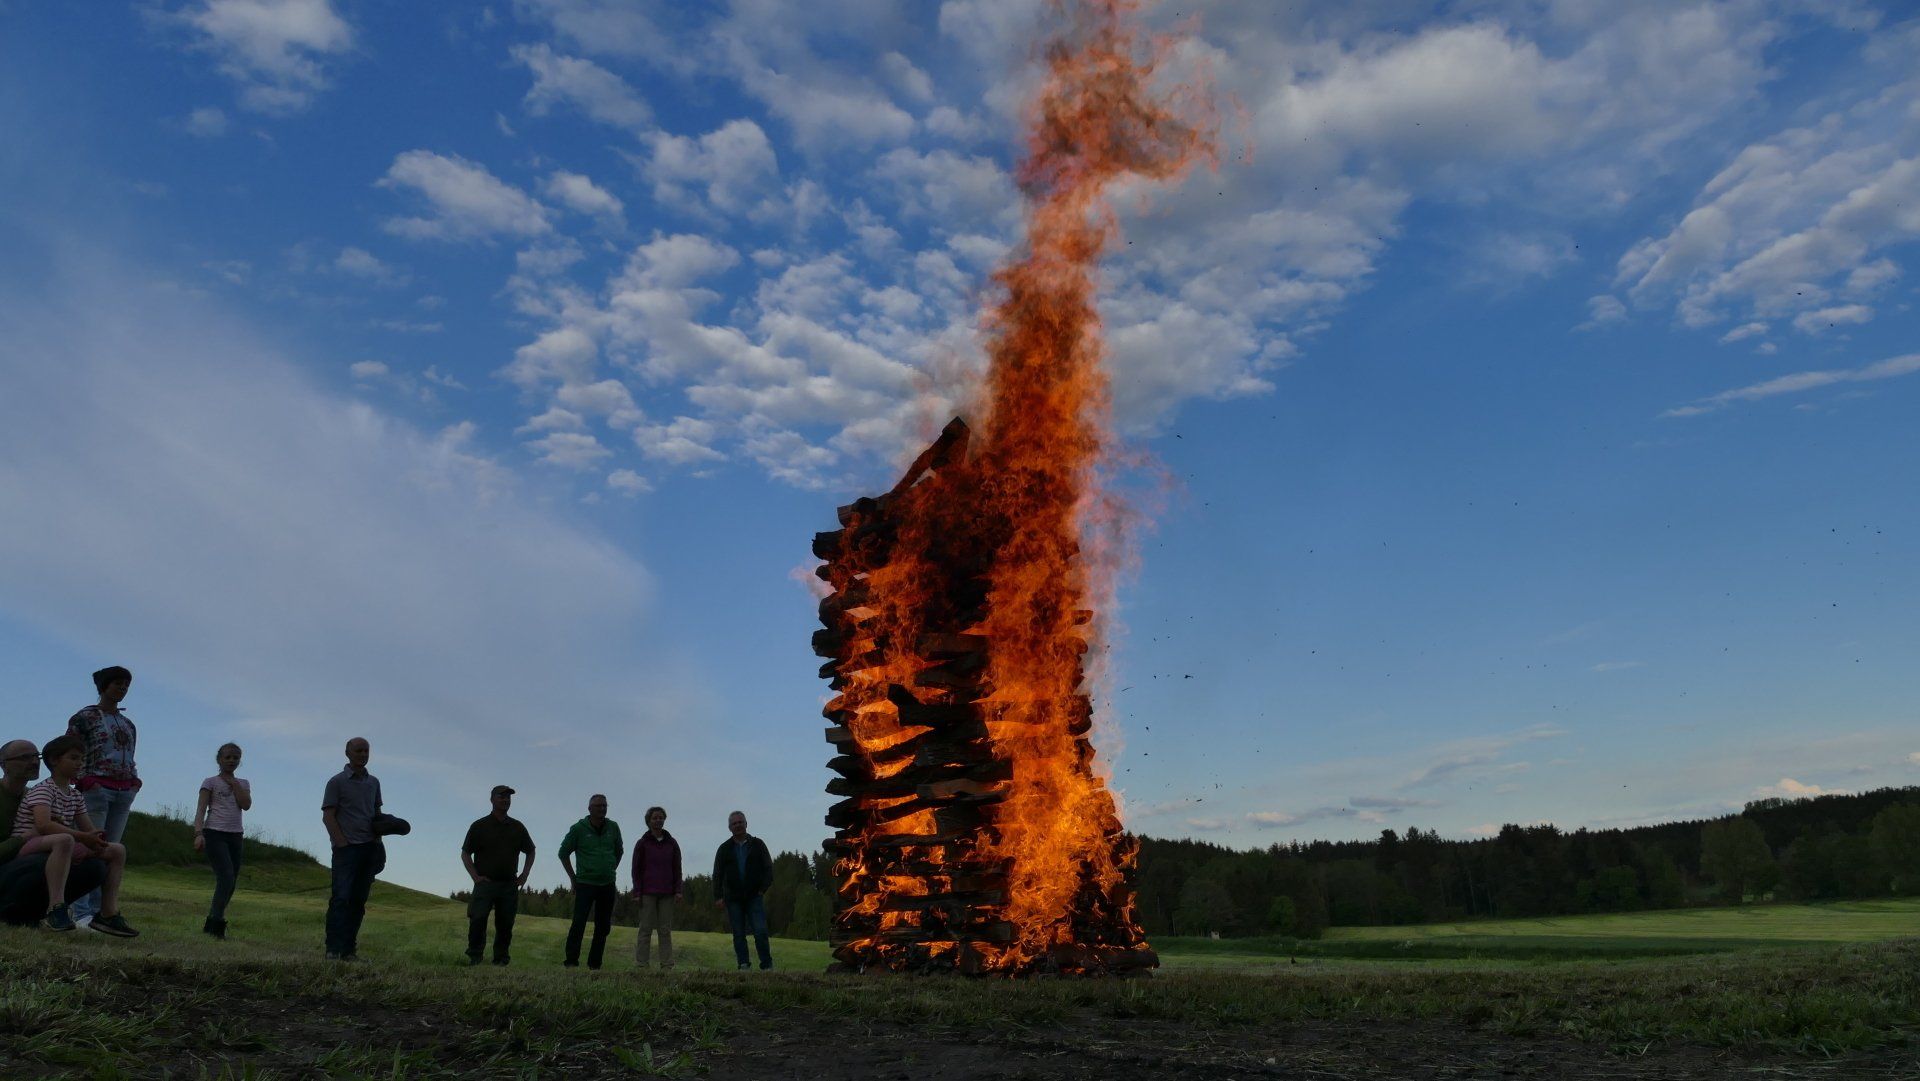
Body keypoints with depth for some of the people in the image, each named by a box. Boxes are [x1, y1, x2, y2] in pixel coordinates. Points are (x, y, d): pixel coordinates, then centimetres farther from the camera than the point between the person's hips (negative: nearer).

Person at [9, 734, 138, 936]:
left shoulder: (76, 796, 15)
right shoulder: (43, 789, -11)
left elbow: (90, 830, 14)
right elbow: (43, 825, -30)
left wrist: (97, 839, -10)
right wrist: (83, 837, -32)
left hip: (59, 849, 9)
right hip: (25, 848, -9)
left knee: (117, 851, 0)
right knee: (64, 840, -42)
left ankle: (108, 913, -8)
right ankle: (56, 910, -42)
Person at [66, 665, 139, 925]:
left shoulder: (128, 724, 20)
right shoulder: (86, 716, 1)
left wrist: (135, 782, 8)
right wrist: (84, 780, -12)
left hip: (125, 793, 6)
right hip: (96, 788, -6)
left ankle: (99, 910, 4)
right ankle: (82, 912, -10)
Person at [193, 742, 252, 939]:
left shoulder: (243, 784, 15)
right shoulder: (210, 782, 3)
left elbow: (246, 805, -2)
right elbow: (201, 810, -6)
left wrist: (233, 782, -1)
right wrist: (198, 833, -20)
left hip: (235, 836, 5)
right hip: (214, 834, -5)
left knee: (230, 882, 4)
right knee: (226, 877, -19)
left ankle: (211, 924, 13)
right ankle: (217, 923, -16)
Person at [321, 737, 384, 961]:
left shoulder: (374, 782, 16)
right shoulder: (337, 782, 0)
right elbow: (327, 816, -4)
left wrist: (377, 842, 7)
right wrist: (342, 843, -12)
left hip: (370, 848, 5)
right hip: (346, 848, -5)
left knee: (359, 900, 4)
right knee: (341, 898, -9)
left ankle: (349, 949, 8)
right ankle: (333, 949, -8)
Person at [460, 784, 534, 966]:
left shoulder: (517, 827, 11)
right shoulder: (480, 826, 2)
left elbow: (530, 851, 23)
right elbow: (465, 853, 4)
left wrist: (524, 874, 12)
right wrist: (475, 876, -6)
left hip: (509, 885, 3)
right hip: (485, 882, -3)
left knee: (505, 924, 3)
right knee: (478, 919, -16)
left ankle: (500, 959, 12)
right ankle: (474, 957, -6)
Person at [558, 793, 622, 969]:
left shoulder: (613, 827, 6)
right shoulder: (579, 828, -5)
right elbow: (564, 853, 4)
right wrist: (573, 878, 4)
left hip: (608, 885, 4)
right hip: (585, 884, -4)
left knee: (603, 927, 6)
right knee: (578, 924, -12)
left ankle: (595, 964, 13)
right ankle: (571, 962, -4)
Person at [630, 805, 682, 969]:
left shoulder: (672, 843, 10)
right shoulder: (642, 843, 3)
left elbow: (677, 869, 12)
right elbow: (636, 869, 3)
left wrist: (678, 890, 2)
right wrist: (637, 892, -5)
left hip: (666, 894, 2)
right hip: (648, 892, -2)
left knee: (665, 930, 2)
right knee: (646, 929, -2)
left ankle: (667, 964, 4)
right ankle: (641, 964, 1)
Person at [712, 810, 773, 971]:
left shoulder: (757, 844, 7)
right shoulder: (724, 849, 9)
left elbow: (768, 868, 7)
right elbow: (717, 874, 7)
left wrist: (763, 888, -5)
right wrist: (718, 896, -3)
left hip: (754, 897, -2)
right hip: (733, 898, 2)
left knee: (760, 931, -11)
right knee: (738, 934, 2)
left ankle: (766, 965, -2)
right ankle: (743, 966, 8)